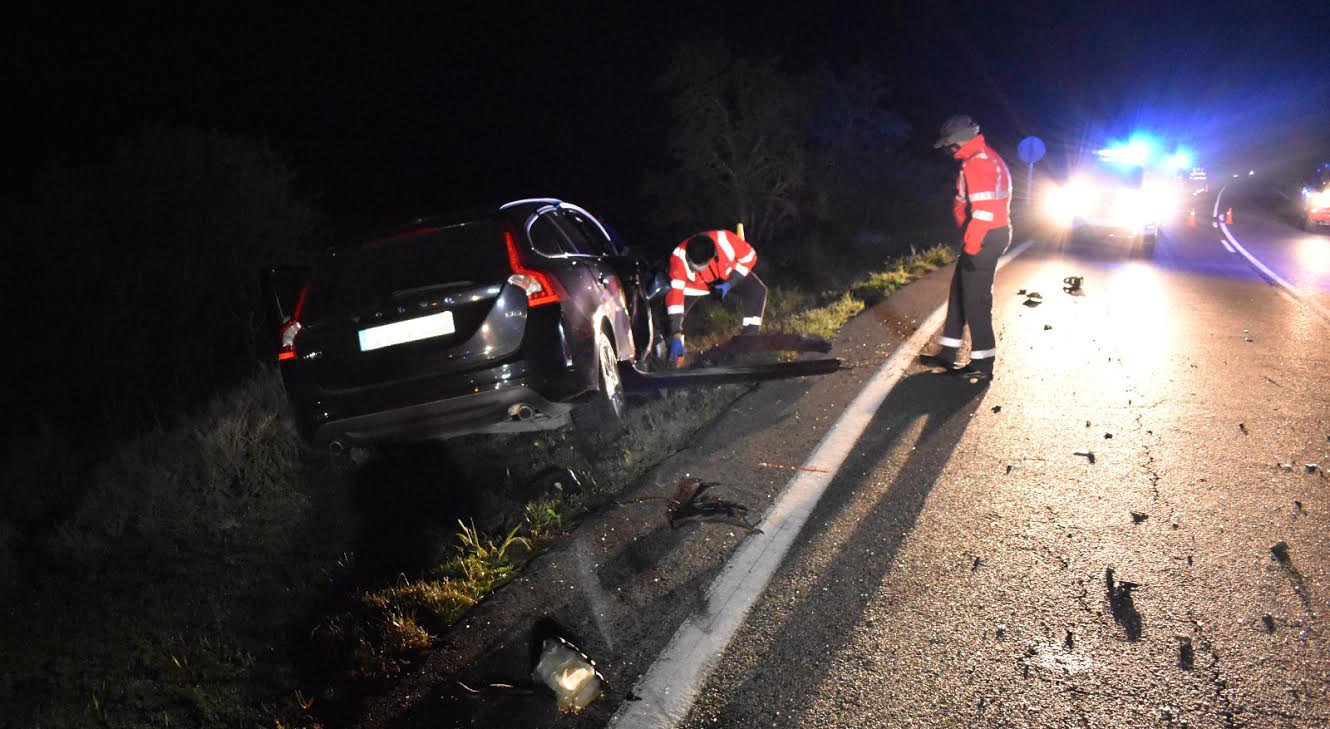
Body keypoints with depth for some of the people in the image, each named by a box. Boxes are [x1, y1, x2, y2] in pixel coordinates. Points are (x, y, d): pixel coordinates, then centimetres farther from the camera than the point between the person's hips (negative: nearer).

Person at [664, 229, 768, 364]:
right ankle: (676, 353, 4)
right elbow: (675, 293, -39)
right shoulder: (680, 257, -38)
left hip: (728, 274, 1)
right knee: (672, 314, -18)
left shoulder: (726, 240, -38)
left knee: (757, 290, -19)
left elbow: (749, 257, -18)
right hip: (696, 284, -1)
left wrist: (730, 283, -24)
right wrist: (676, 335, -43)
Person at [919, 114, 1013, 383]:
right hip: (991, 236, 11)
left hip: (982, 239, -11)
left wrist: (971, 247, -20)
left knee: (975, 300, -4)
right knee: (960, 292, 17)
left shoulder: (977, 163, -18)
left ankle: (982, 364, 3)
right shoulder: (985, 157, 15)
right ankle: (948, 353, 26)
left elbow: (983, 210, -25)